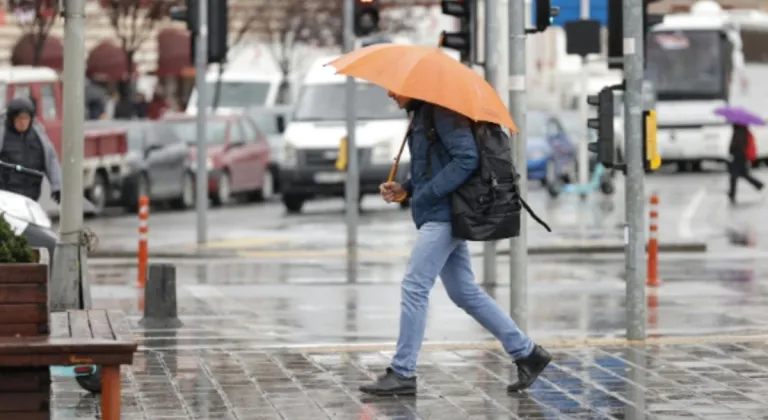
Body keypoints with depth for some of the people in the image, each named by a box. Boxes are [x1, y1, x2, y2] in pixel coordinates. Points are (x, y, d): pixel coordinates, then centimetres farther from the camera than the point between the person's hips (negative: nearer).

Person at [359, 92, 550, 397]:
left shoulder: (441, 111, -13)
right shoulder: (419, 114, 18)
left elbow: (467, 158, -21)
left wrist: (427, 194, -21)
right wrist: (405, 189, 8)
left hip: (444, 215, -10)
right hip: (438, 215, 10)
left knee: (414, 287, -10)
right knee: (465, 292, 12)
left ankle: (402, 374, -6)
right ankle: (526, 352, 17)